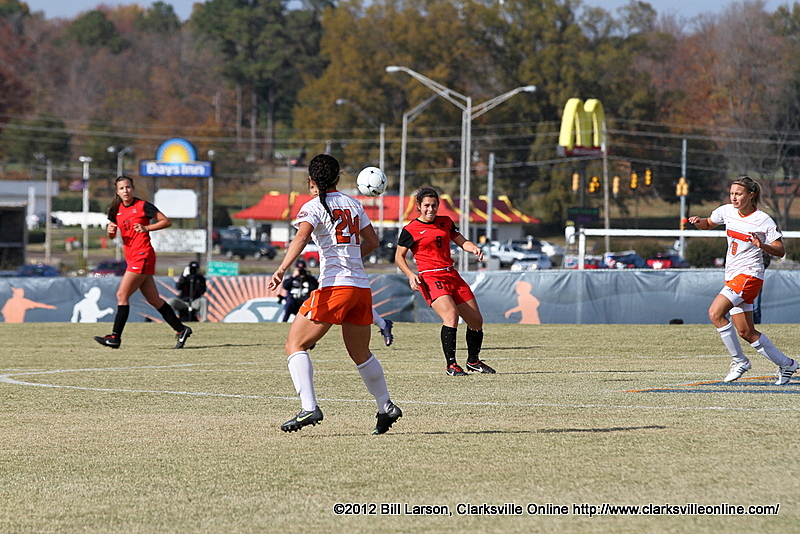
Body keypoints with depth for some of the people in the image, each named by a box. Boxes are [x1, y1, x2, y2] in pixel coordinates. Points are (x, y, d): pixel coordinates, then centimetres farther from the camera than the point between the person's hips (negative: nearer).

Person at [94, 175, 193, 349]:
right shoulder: (117, 209, 12)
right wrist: (110, 230, -3)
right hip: (132, 257, 8)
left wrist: (146, 228, -16)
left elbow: (166, 222, -4)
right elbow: (112, 235, 20)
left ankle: (115, 337, -11)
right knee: (154, 300, 10)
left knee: (122, 295, -12)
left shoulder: (142, 206, -7)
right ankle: (181, 330, 18)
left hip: (142, 256, -8)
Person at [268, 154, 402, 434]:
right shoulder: (354, 204, 15)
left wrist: (282, 270, -33)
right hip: (362, 287, 6)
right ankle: (386, 408, 29)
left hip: (334, 286, -6)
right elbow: (372, 241, 22)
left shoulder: (313, 207, -2)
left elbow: (301, 237, -21)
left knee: (295, 345, -2)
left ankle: (309, 408, -18)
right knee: (361, 354, 23)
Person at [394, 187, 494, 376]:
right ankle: (451, 365, -22)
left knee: (476, 320, 7)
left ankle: (473, 361, 29)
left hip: (452, 275, 7)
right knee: (451, 315, -28)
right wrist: (410, 274, -11)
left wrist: (474, 248, -4)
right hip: (430, 278, -6)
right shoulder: (410, 230, -2)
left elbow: (462, 241, 19)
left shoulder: (445, 222, 13)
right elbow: (399, 256, 5)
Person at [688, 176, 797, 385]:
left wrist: (762, 245, -27)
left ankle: (739, 361, -10)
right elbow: (708, 224, 23)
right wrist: (698, 222, 0)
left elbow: (780, 251, -8)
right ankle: (786, 364, 23)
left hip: (749, 275, -7)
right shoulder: (727, 211, 5)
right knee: (746, 332, 9)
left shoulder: (763, 220, -11)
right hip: (732, 276, 7)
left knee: (715, 313, -23)